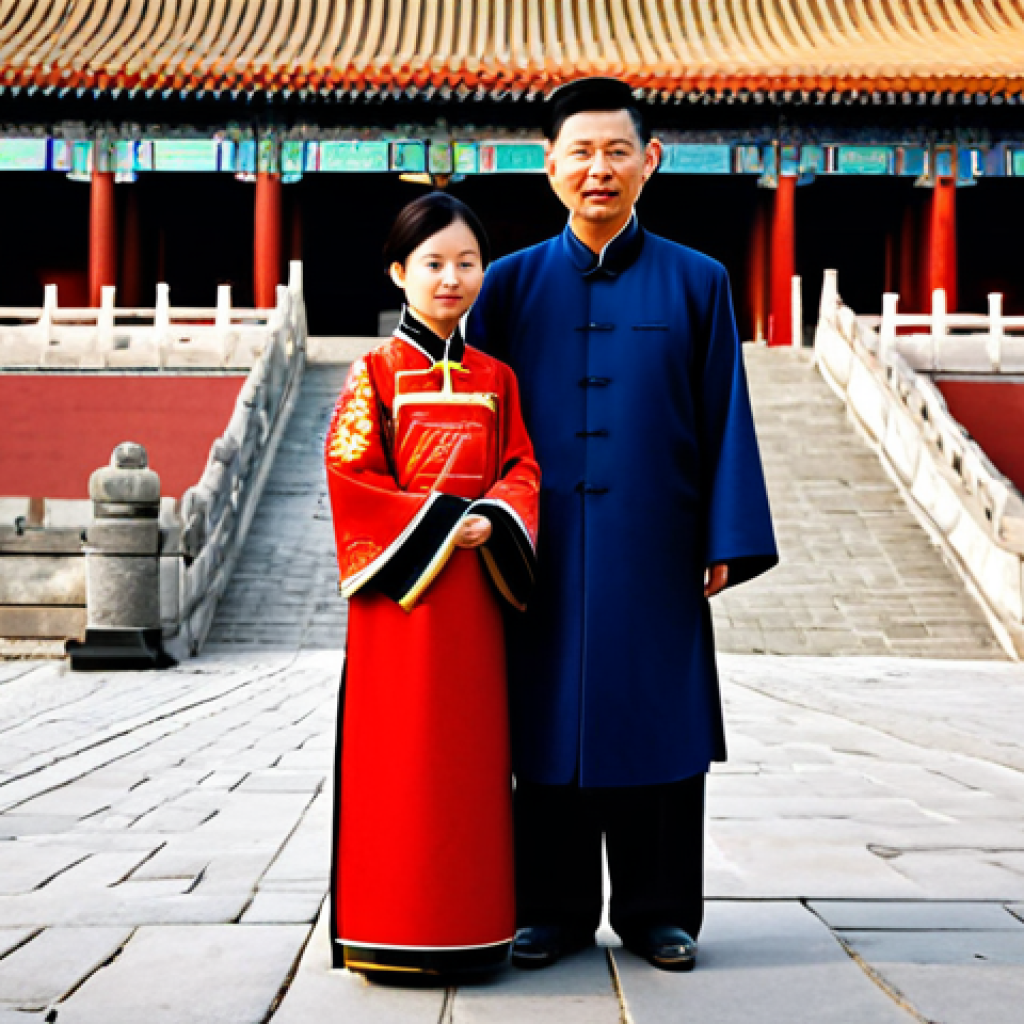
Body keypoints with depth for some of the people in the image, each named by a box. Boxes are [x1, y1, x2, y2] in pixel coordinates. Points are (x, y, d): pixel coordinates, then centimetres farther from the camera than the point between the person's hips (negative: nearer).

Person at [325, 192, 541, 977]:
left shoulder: (496, 378, 12)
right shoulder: (377, 373, 0)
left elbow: (523, 470, 9)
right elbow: (349, 474, -6)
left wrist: (492, 522, -12)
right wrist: (436, 527, -13)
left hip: (474, 585, 4)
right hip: (402, 582, -4)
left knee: (473, 750, 6)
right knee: (399, 750, -2)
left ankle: (469, 922, 17)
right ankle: (395, 927, 8)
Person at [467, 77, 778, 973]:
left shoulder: (697, 283, 5)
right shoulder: (512, 284, 6)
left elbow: (726, 420, 3)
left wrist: (727, 542, -3)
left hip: (654, 552, 0)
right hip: (547, 554, 1)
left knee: (655, 723, 5)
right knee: (550, 724, 6)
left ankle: (659, 912, 20)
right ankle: (555, 909, 21)